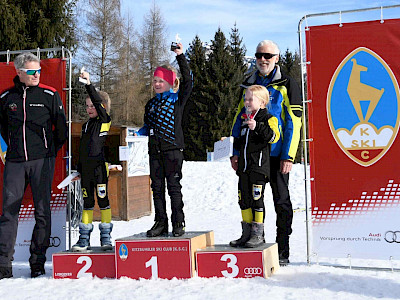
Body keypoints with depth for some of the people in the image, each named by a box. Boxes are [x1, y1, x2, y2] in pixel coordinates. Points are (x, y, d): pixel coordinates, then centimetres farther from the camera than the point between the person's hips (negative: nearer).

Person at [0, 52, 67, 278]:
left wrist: (50, 151, 9)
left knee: (42, 211, 1)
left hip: (42, 161, -2)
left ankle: (38, 262, 10)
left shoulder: (49, 95, -1)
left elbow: (62, 128, 5)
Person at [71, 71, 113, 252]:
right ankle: (84, 239, 13)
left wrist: (89, 84, -23)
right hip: (86, 169, 6)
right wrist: (79, 170, 20)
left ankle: (106, 237, 7)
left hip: (100, 166, -6)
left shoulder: (105, 121, -1)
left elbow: (99, 102, -18)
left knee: (103, 200, -2)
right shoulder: (86, 125, 17)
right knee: (87, 202, 9)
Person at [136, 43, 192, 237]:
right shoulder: (151, 103, 17)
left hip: (173, 149, -5)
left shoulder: (177, 99, 1)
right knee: (157, 187, 8)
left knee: (174, 186, -2)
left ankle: (178, 224, 7)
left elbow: (187, 80, -12)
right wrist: (138, 133, 2)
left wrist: (181, 56, -13)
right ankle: (160, 223, 16)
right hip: (155, 150, 6)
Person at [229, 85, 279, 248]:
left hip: (259, 167, -7)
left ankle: (258, 234, 1)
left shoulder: (267, 118, -2)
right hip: (244, 167, 7)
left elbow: (273, 136, -19)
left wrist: (258, 127, -29)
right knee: (244, 199, 8)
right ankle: (247, 233, 17)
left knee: (256, 198, -7)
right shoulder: (244, 119, 21)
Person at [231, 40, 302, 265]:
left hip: (276, 154, -4)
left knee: (281, 201, 3)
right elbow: (239, 119, 15)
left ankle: (282, 252, 11)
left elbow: (294, 122, -7)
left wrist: (288, 156, -14)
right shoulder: (248, 84, 13)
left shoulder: (286, 84, -1)